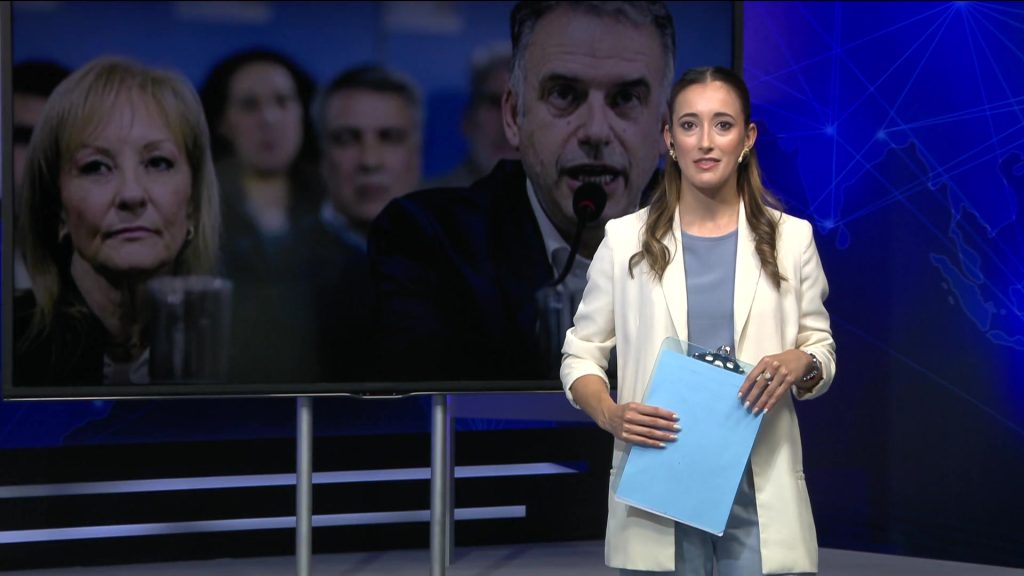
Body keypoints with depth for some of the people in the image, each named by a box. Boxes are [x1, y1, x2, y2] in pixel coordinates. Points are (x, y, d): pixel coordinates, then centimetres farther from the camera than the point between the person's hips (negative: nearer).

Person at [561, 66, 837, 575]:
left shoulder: (791, 238, 6)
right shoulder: (626, 239, 4)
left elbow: (822, 350, 11)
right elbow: (580, 355, 7)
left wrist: (799, 364, -13)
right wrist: (610, 414, -13)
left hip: (758, 486, 0)